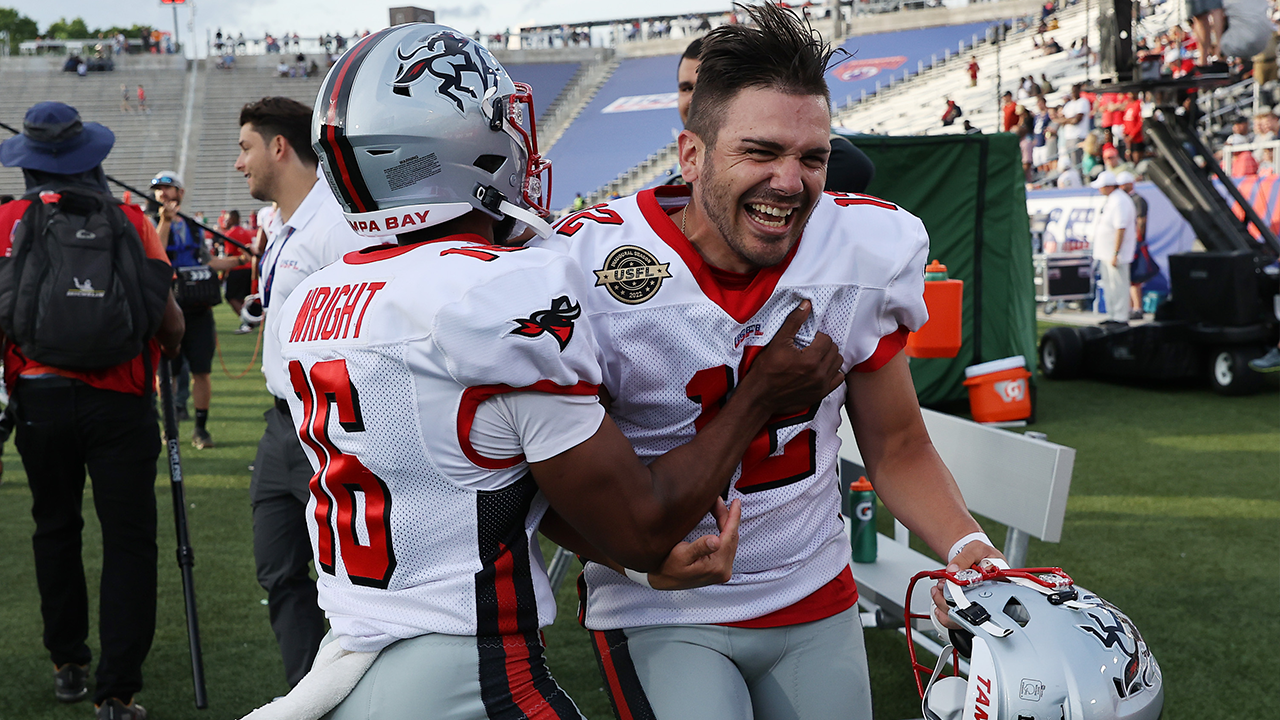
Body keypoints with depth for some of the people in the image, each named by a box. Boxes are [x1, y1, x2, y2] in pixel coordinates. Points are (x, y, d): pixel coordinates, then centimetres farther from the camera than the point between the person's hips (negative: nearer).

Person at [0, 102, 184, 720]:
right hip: (118, 399, -2)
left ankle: (67, 665, 30)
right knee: (128, 540, 2)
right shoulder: (130, 221, -2)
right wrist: (170, 348, 18)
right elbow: (170, 320, -4)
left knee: (55, 530, 19)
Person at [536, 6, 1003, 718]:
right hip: (663, 614, -3)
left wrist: (970, 547, -13)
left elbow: (898, 448, 3)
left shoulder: (867, 253, -8)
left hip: (817, 603, 4)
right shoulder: (588, 268, -19)